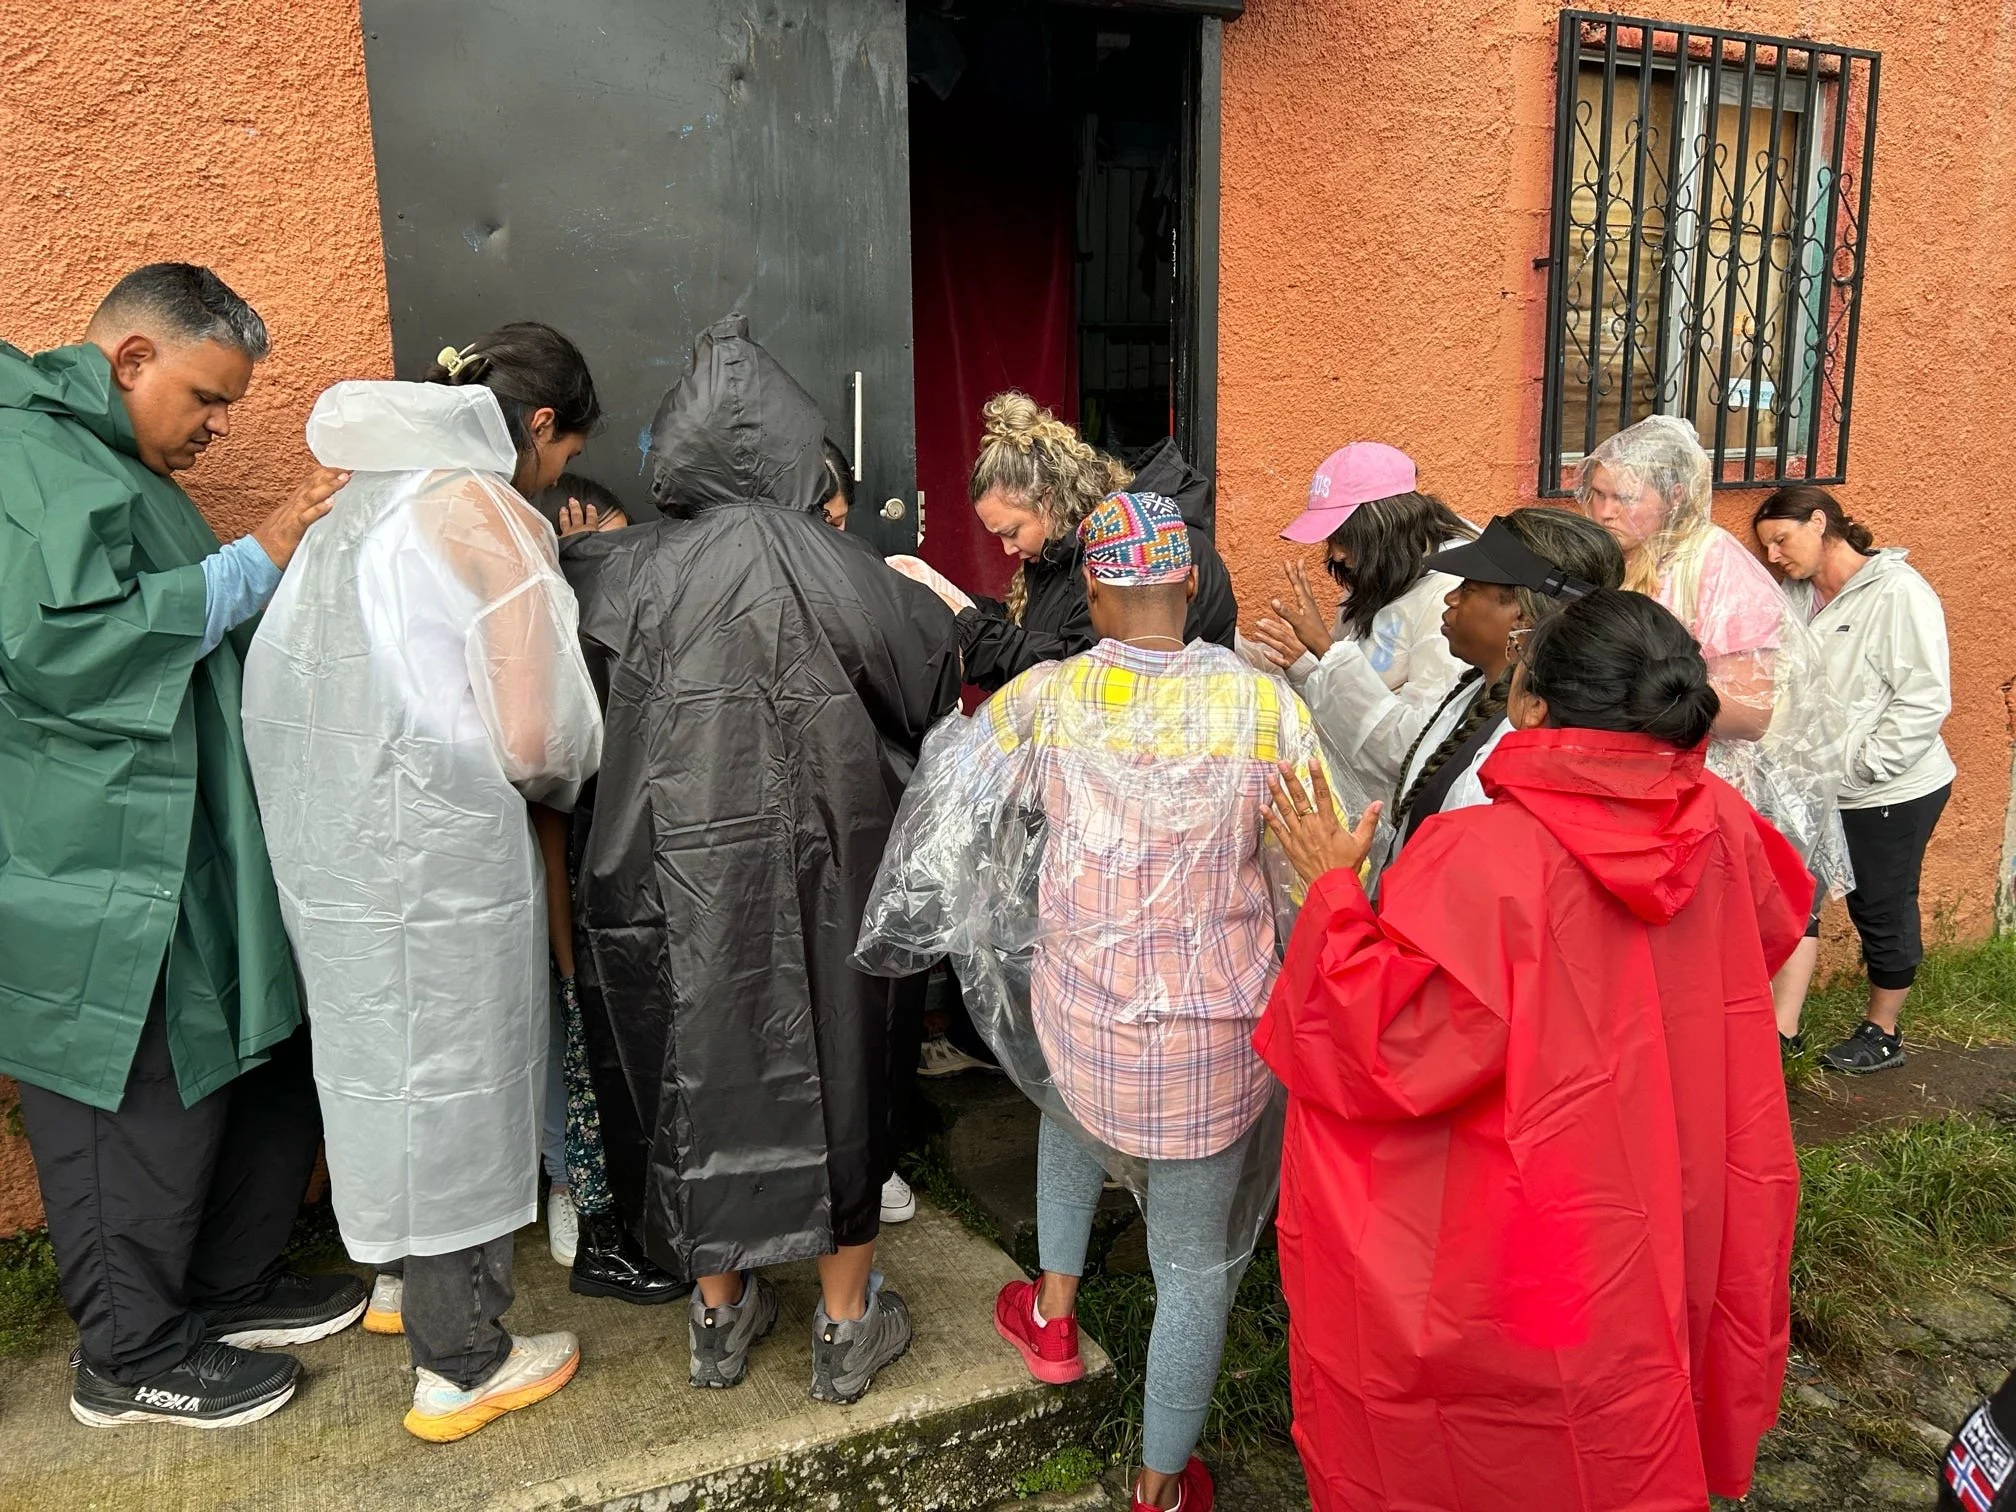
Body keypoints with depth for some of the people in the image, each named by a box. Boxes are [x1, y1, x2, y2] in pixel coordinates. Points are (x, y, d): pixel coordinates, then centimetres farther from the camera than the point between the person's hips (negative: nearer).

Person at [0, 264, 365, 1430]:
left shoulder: (112, 462, 20)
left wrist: (293, 553, 13)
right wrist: (254, 566, -21)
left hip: (187, 861, 10)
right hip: (104, 883, -10)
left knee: (267, 1064, 16)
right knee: (143, 1107, 2)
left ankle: (236, 1285, 33)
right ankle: (135, 1356, 21)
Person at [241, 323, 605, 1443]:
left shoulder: (367, 495, 11)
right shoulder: (492, 517, -15)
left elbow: (288, 675, 15)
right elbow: (534, 741, -18)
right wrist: (567, 783, 5)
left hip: (329, 836, 9)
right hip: (431, 855, -8)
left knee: (388, 1057, 23)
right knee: (451, 1077, 4)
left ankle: (403, 1274, 44)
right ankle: (461, 1368, 20)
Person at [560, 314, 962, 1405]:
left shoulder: (623, 571, -5)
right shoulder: (828, 569, -15)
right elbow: (931, 668, -3)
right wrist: (945, 609, 18)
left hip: (672, 871, 3)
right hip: (810, 869, -3)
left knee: (696, 1067, 17)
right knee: (830, 1062, 12)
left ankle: (719, 1312, 33)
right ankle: (847, 1325, 26)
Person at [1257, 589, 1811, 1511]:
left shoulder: (1480, 855, -29)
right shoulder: (1720, 823, -10)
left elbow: (1385, 1043, -27)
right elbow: (1776, 925, 13)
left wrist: (1332, 889, -17)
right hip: (1683, 1228, 6)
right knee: (1637, 1433, 29)